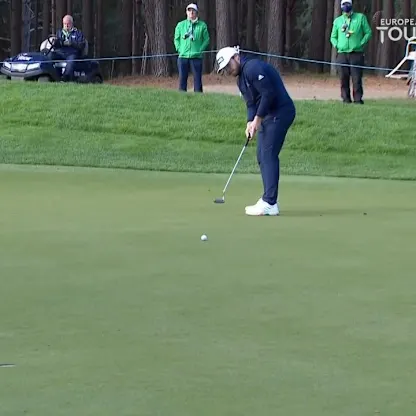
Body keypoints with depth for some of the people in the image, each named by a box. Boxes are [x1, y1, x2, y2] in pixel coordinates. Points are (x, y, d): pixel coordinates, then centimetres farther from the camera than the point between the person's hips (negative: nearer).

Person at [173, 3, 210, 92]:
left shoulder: (202, 25, 3)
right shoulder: (180, 25, 9)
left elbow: (206, 39, 6)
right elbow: (176, 39, 16)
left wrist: (200, 50, -4)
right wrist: (179, 49, 4)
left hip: (196, 57, -2)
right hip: (183, 56, 2)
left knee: (197, 79, -2)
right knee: (182, 79, 2)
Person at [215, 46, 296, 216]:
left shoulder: (253, 68, -17)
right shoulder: (241, 78, 17)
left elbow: (269, 93, -23)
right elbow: (251, 103, 14)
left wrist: (257, 119, -17)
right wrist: (250, 123, -3)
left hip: (280, 112, -11)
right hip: (267, 116, 11)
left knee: (268, 156, -13)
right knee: (262, 156, 11)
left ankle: (269, 204, -14)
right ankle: (269, 201, 15)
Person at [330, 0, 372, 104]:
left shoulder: (360, 17, 7)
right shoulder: (338, 20, 14)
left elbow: (368, 32, 8)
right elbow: (333, 36, 22)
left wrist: (361, 43, -3)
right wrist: (337, 45, 4)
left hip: (356, 53, -2)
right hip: (342, 54, 2)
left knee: (357, 78, -7)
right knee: (343, 78, 1)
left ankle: (358, 98, -4)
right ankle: (346, 98, 7)